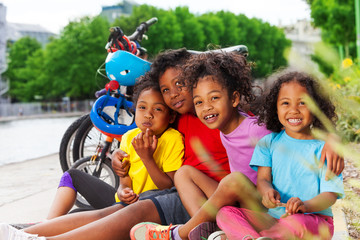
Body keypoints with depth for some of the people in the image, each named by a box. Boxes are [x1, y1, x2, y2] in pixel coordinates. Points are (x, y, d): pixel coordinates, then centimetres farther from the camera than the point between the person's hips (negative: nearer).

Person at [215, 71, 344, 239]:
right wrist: (267, 191, -23)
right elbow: (263, 178, 3)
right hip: (273, 217, 4)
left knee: (295, 224, -39)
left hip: (314, 220, -3)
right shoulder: (269, 142, 11)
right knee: (225, 213, -16)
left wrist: (306, 205, -28)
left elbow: (331, 193, -5)